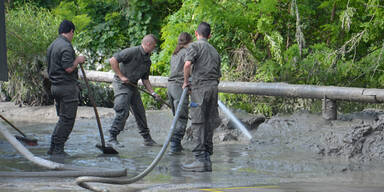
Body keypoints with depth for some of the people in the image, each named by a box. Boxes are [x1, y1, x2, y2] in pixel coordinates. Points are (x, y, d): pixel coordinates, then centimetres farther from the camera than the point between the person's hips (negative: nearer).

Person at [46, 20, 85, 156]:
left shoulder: (52, 45, 15)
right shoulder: (66, 46, -15)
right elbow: (68, 68, -22)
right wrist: (78, 60, -5)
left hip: (55, 86, 9)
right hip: (67, 87, -9)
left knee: (63, 118, 15)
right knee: (67, 120, -3)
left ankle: (53, 148, 15)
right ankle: (58, 149, -3)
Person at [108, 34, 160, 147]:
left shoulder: (147, 60, 11)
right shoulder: (132, 52, -16)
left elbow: (145, 79, 17)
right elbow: (113, 60, -20)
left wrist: (153, 93, 6)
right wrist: (121, 76, -19)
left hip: (133, 86, 8)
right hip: (121, 84, -8)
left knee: (140, 112, 11)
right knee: (123, 112, -17)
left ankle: (147, 138, 21)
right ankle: (112, 137, -13)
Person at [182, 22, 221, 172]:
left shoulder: (195, 46, 0)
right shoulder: (214, 51, 22)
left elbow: (187, 64, -16)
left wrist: (186, 82, -5)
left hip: (200, 86, -6)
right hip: (213, 87, 7)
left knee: (198, 123, -7)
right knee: (209, 124, 8)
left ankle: (200, 158, -13)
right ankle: (207, 157, 7)